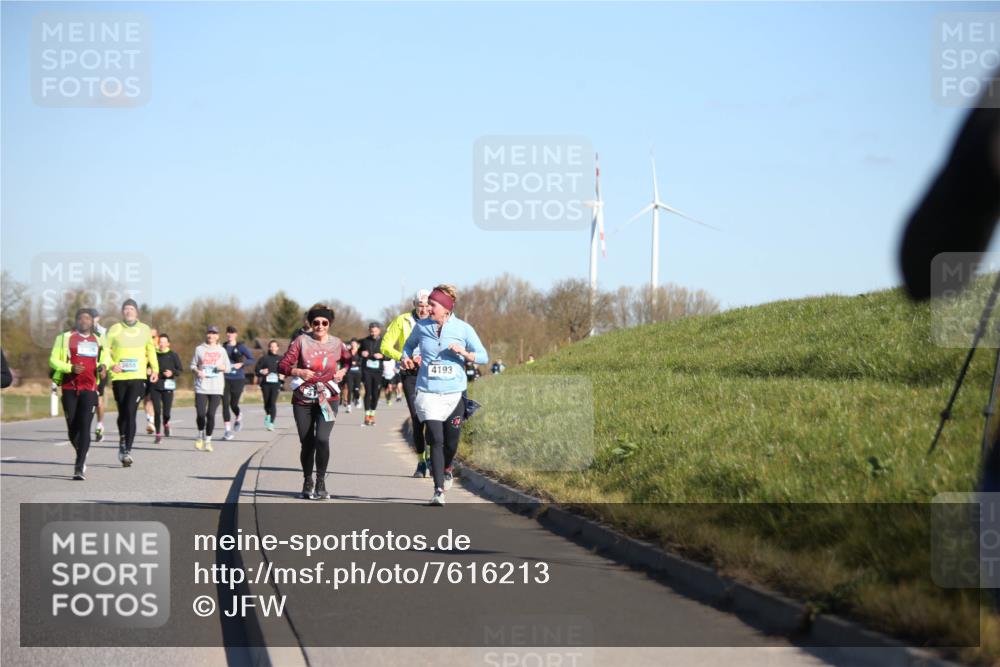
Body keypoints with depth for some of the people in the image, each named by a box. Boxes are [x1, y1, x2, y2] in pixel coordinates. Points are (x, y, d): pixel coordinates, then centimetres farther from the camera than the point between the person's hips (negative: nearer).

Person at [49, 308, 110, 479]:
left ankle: (80, 467, -15)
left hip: (89, 389, 0)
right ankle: (81, 455, 32)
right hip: (69, 388, 0)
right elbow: (53, 360, 1)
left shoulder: (98, 341, 14)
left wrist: (103, 365, 6)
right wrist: (71, 368, -15)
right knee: (72, 427, 5)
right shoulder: (65, 337, 5)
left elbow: (106, 357, 30)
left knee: (84, 427, -13)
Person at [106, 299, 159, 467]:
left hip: (138, 378, -1)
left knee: (130, 412, -14)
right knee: (122, 413, 11)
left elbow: (151, 350, 22)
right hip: (119, 378, 1)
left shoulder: (144, 329, 8)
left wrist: (155, 369, 16)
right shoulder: (115, 329, 2)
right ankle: (122, 442, 34)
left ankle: (127, 450, -16)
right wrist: (112, 365, -15)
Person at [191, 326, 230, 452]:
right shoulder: (199, 349, 9)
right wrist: (197, 371, -10)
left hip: (216, 388, 1)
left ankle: (208, 440, 7)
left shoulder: (222, 350, 12)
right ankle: (200, 435, 17)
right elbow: (193, 365, 11)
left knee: (211, 414, -6)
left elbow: (228, 367, 15)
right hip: (201, 387, -1)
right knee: (200, 414, -10)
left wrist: (223, 367, -7)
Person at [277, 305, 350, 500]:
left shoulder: (337, 344, 2)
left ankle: (321, 483, -5)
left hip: (327, 400, 0)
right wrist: (298, 371, -22)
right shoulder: (302, 341, -4)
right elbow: (282, 365, -5)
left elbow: (349, 360, 22)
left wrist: (343, 371, 3)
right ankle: (307, 482, 30)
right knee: (307, 444, 6)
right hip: (303, 401, 0)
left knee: (322, 438, -20)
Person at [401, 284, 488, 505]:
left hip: (454, 393, 0)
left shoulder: (463, 329, -2)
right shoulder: (421, 327, 3)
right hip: (428, 393, 0)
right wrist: (406, 357, 2)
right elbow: (410, 344, 23)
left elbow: (484, 356, 1)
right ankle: (439, 490, -9)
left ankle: (447, 469, 43)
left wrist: (465, 353, -18)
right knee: (436, 440, -12)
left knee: (452, 441, 8)